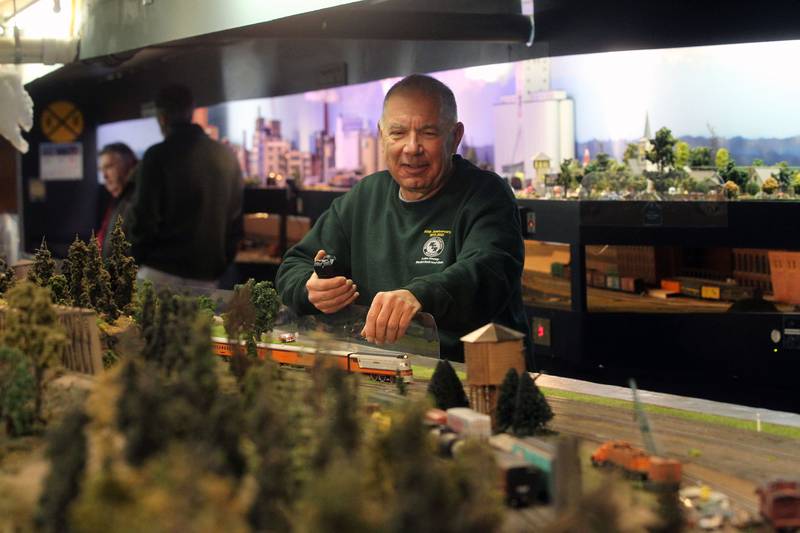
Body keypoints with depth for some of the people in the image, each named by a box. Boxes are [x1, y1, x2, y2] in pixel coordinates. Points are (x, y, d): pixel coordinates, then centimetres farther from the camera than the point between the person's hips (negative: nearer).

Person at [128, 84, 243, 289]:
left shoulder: (158, 156, -6)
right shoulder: (227, 157, 9)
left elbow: (145, 217, -9)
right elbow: (236, 219, 12)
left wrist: (137, 258, 5)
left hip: (161, 274, -4)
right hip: (206, 277, 5)